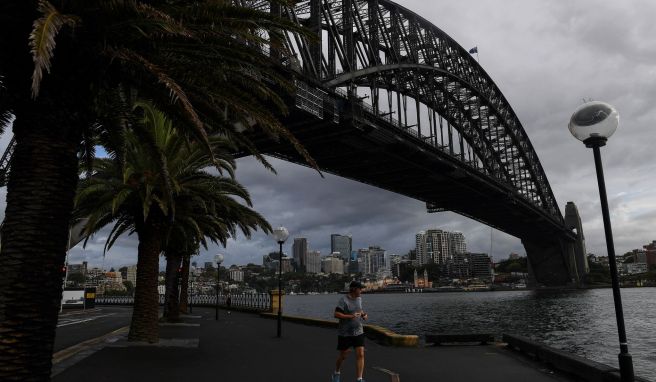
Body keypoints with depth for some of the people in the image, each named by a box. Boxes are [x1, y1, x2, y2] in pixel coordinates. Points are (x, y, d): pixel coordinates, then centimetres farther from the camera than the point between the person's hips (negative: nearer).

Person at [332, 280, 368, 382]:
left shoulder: (359, 298, 5)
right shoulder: (344, 300, -17)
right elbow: (336, 314, -23)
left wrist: (363, 314, 2)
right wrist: (351, 316, -29)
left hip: (358, 332, 5)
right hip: (345, 333, -5)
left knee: (360, 354, -6)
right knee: (343, 355, 10)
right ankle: (336, 373, 37)